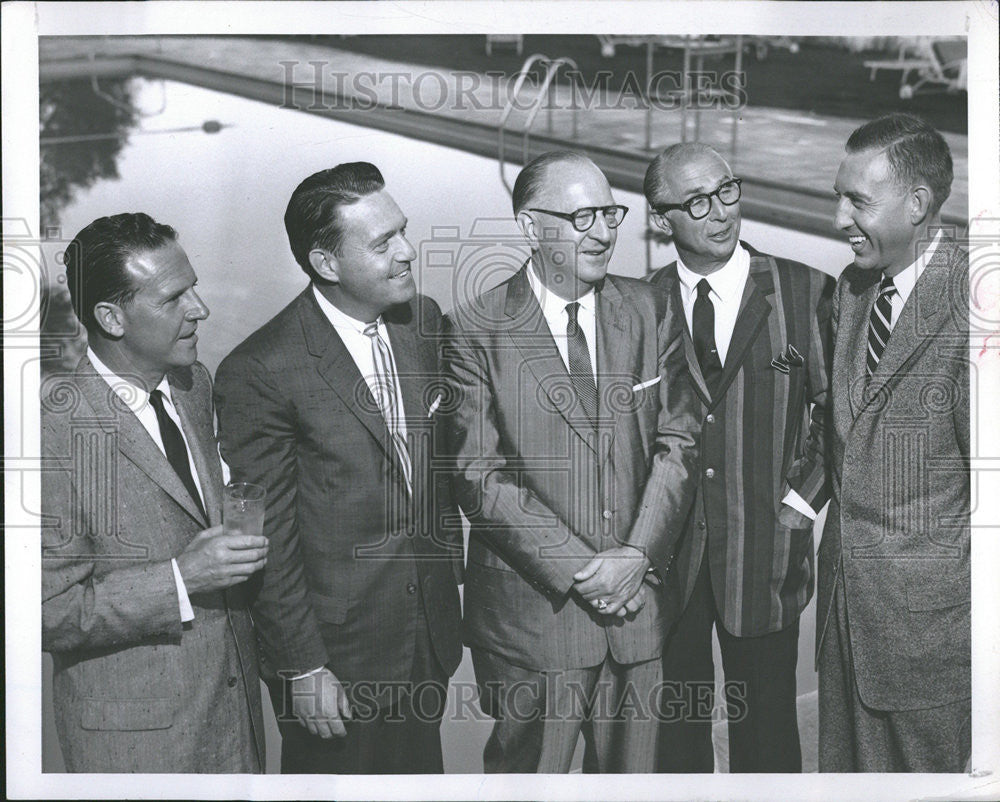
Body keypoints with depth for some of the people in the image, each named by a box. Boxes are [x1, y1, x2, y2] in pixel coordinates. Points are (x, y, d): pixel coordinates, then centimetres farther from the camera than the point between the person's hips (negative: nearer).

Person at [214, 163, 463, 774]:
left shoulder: (423, 319, -1)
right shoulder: (259, 373, -21)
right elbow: (269, 540, -16)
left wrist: (452, 566, 13)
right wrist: (302, 669, -12)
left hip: (429, 634, 6)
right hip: (337, 654, -6)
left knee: (421, 771, 22)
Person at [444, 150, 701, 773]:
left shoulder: (649, 312, 3)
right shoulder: (478, 331, -8)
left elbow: (679, 442, 1)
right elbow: (480, 474, -12)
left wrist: (639, 553, -11)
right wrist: (576, 570, -15)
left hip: (638, 603, 4)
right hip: (531, 611, -3)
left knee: (632, 771, 18)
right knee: (529, 772, 12)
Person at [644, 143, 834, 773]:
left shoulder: (807, 291, -3)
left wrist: (800, 504, -5)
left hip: (766, 555, -1)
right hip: (666, 555, 1)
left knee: (766, 730, 12)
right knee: (675, 727, 15)